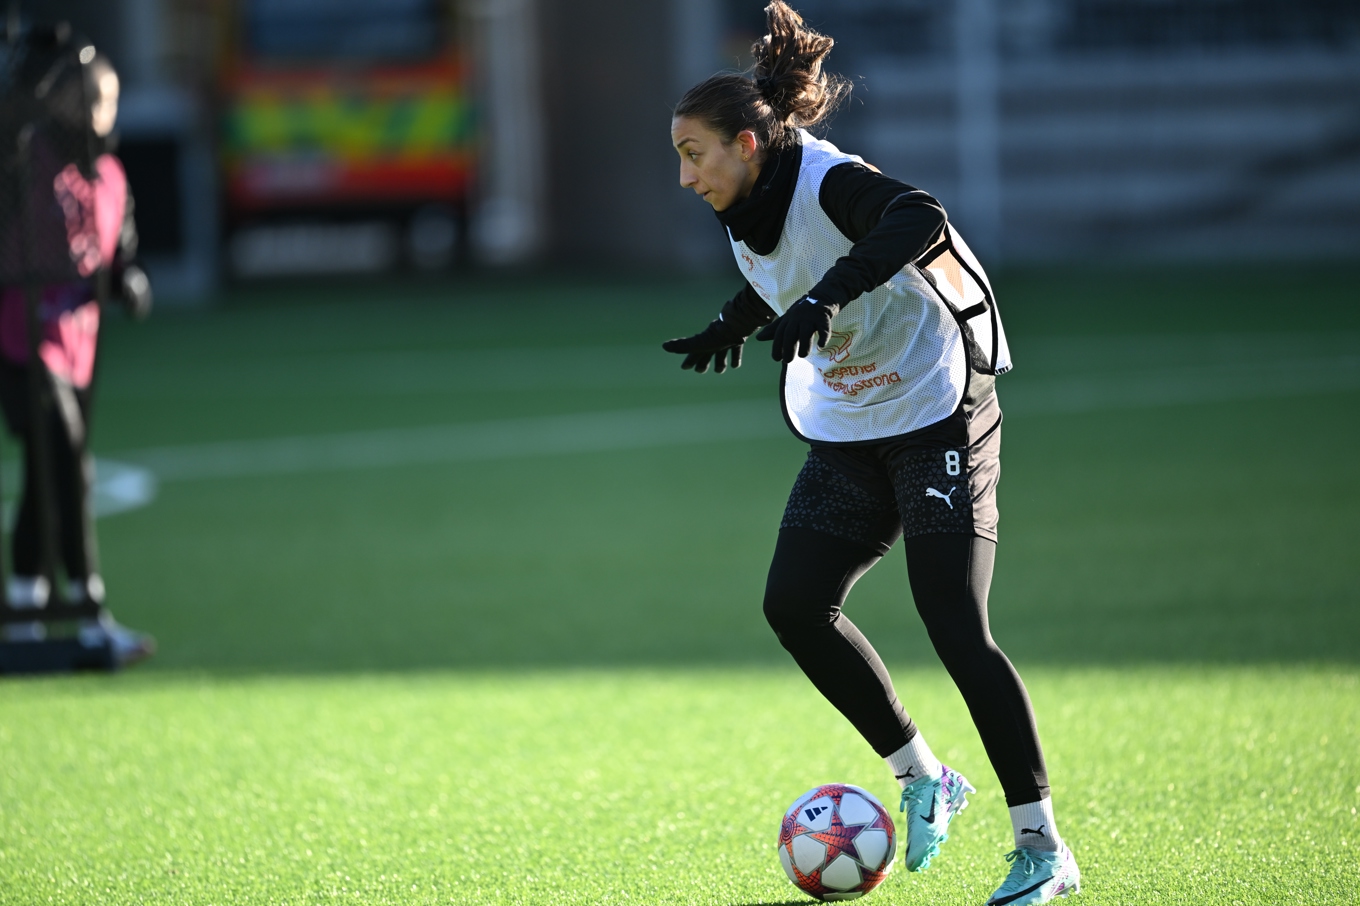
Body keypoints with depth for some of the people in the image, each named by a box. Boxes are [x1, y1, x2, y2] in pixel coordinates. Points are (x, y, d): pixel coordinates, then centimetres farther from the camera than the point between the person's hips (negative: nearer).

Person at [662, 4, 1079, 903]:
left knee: (956, 628, -13)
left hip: (940, 416, -8)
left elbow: (922, 218, -44)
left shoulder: (831, 183, -22)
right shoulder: (746, 215, 3)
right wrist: (737, 324, 23)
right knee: (795, 604, -4)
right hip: (848, 435, 8)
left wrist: (826, 295, -52)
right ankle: (923, 777, 12)